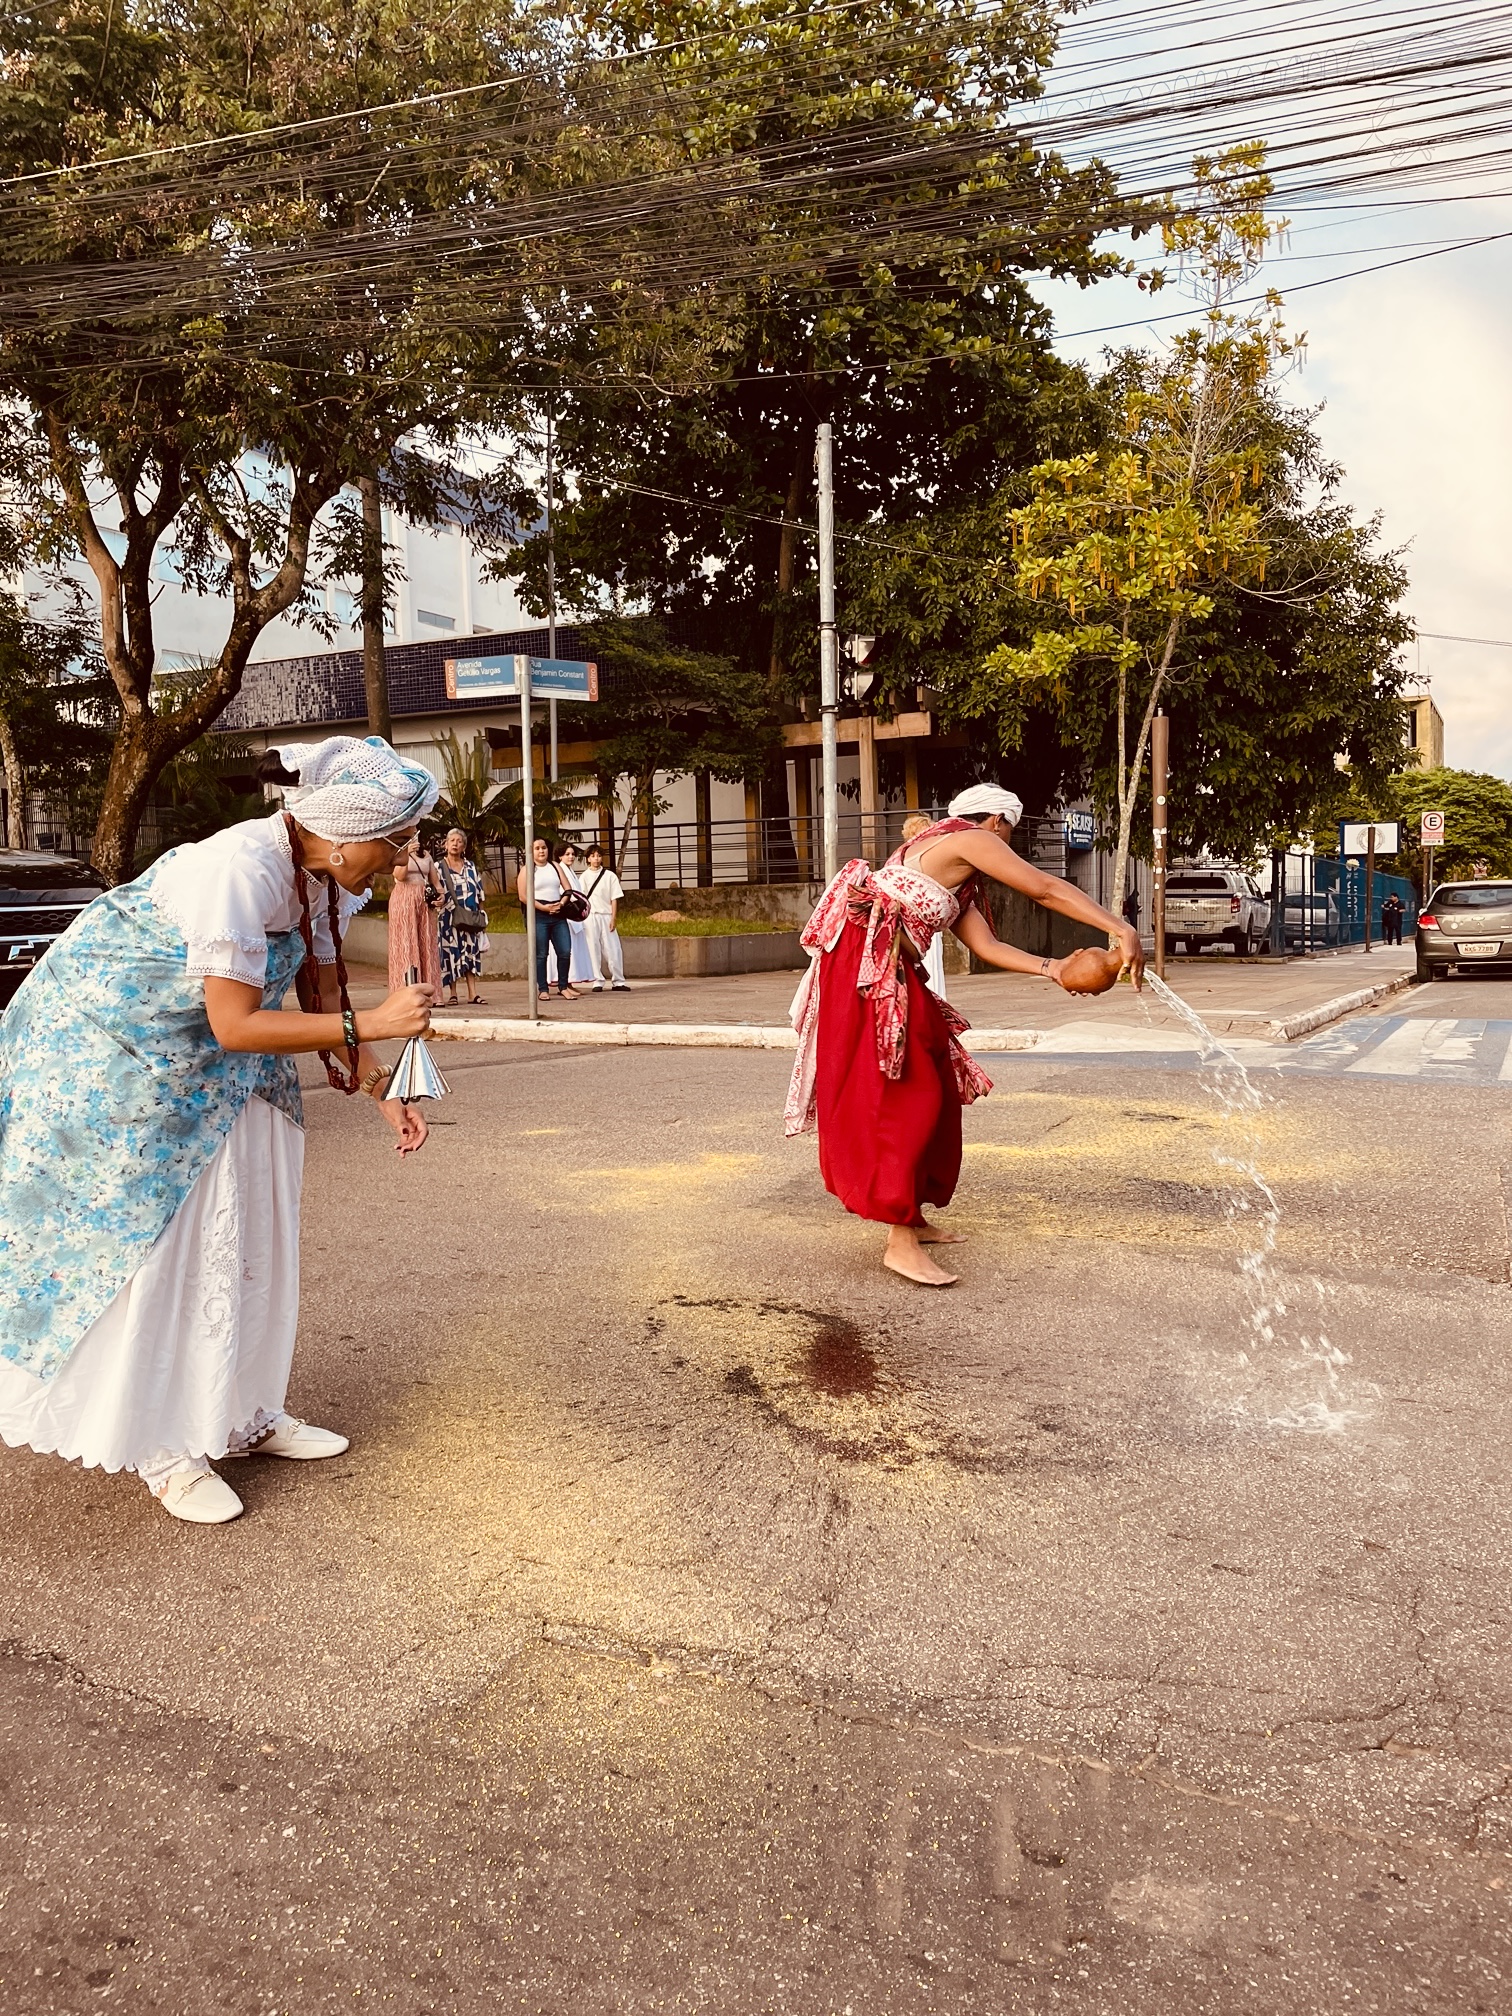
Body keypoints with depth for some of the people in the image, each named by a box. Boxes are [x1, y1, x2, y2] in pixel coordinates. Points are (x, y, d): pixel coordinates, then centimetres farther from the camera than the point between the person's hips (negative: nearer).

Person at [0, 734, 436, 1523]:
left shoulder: (322, 876, -7)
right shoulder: (241, 869, -33)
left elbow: (326, 996, 2)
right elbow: (236, 1026, -31)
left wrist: (382, 1092, -5)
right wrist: (371, 1023, -31)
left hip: (201, 1063, 9)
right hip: (108, 1047, -9)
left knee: (240, 1232, 9)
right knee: (143, 1239, -2)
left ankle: (244, 1413, 21)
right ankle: (162, 1447, 10)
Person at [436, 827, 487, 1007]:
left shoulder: (471, 866, 14)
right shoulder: (439, 866, 5)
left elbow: (480, 892, 14)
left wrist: (483, 915, 9)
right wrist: (438, 898, -19)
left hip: (470, 917, 3)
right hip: (449, 917, -3)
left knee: (471, 951, -1)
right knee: (451, 952, -5)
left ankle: (473, 993, -1)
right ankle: (452, 994, -1)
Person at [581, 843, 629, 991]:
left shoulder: (610, 875, 6)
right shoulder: (584, 877, 6)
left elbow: (614, 899, 4)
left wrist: (614, 918, -3)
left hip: (606, 916, 0)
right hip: (590, 916, 0)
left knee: (613, 949, -1)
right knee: (593, 949, 1)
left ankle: (618, 981, 5)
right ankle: (597, 982, 6)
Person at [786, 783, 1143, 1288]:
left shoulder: (955, 880, 26)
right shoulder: (970, 839, -2)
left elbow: (985, 944, 14)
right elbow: (1045, 889, -9)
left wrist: (1052, 968, 4)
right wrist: (1122, 930, -11)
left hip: (891, 974, 10)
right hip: (864, 964, -10)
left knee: (936, 1086, 13)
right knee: (902, 1093, -12)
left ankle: (911, 1215, 22)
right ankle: (900, 1242, -11)